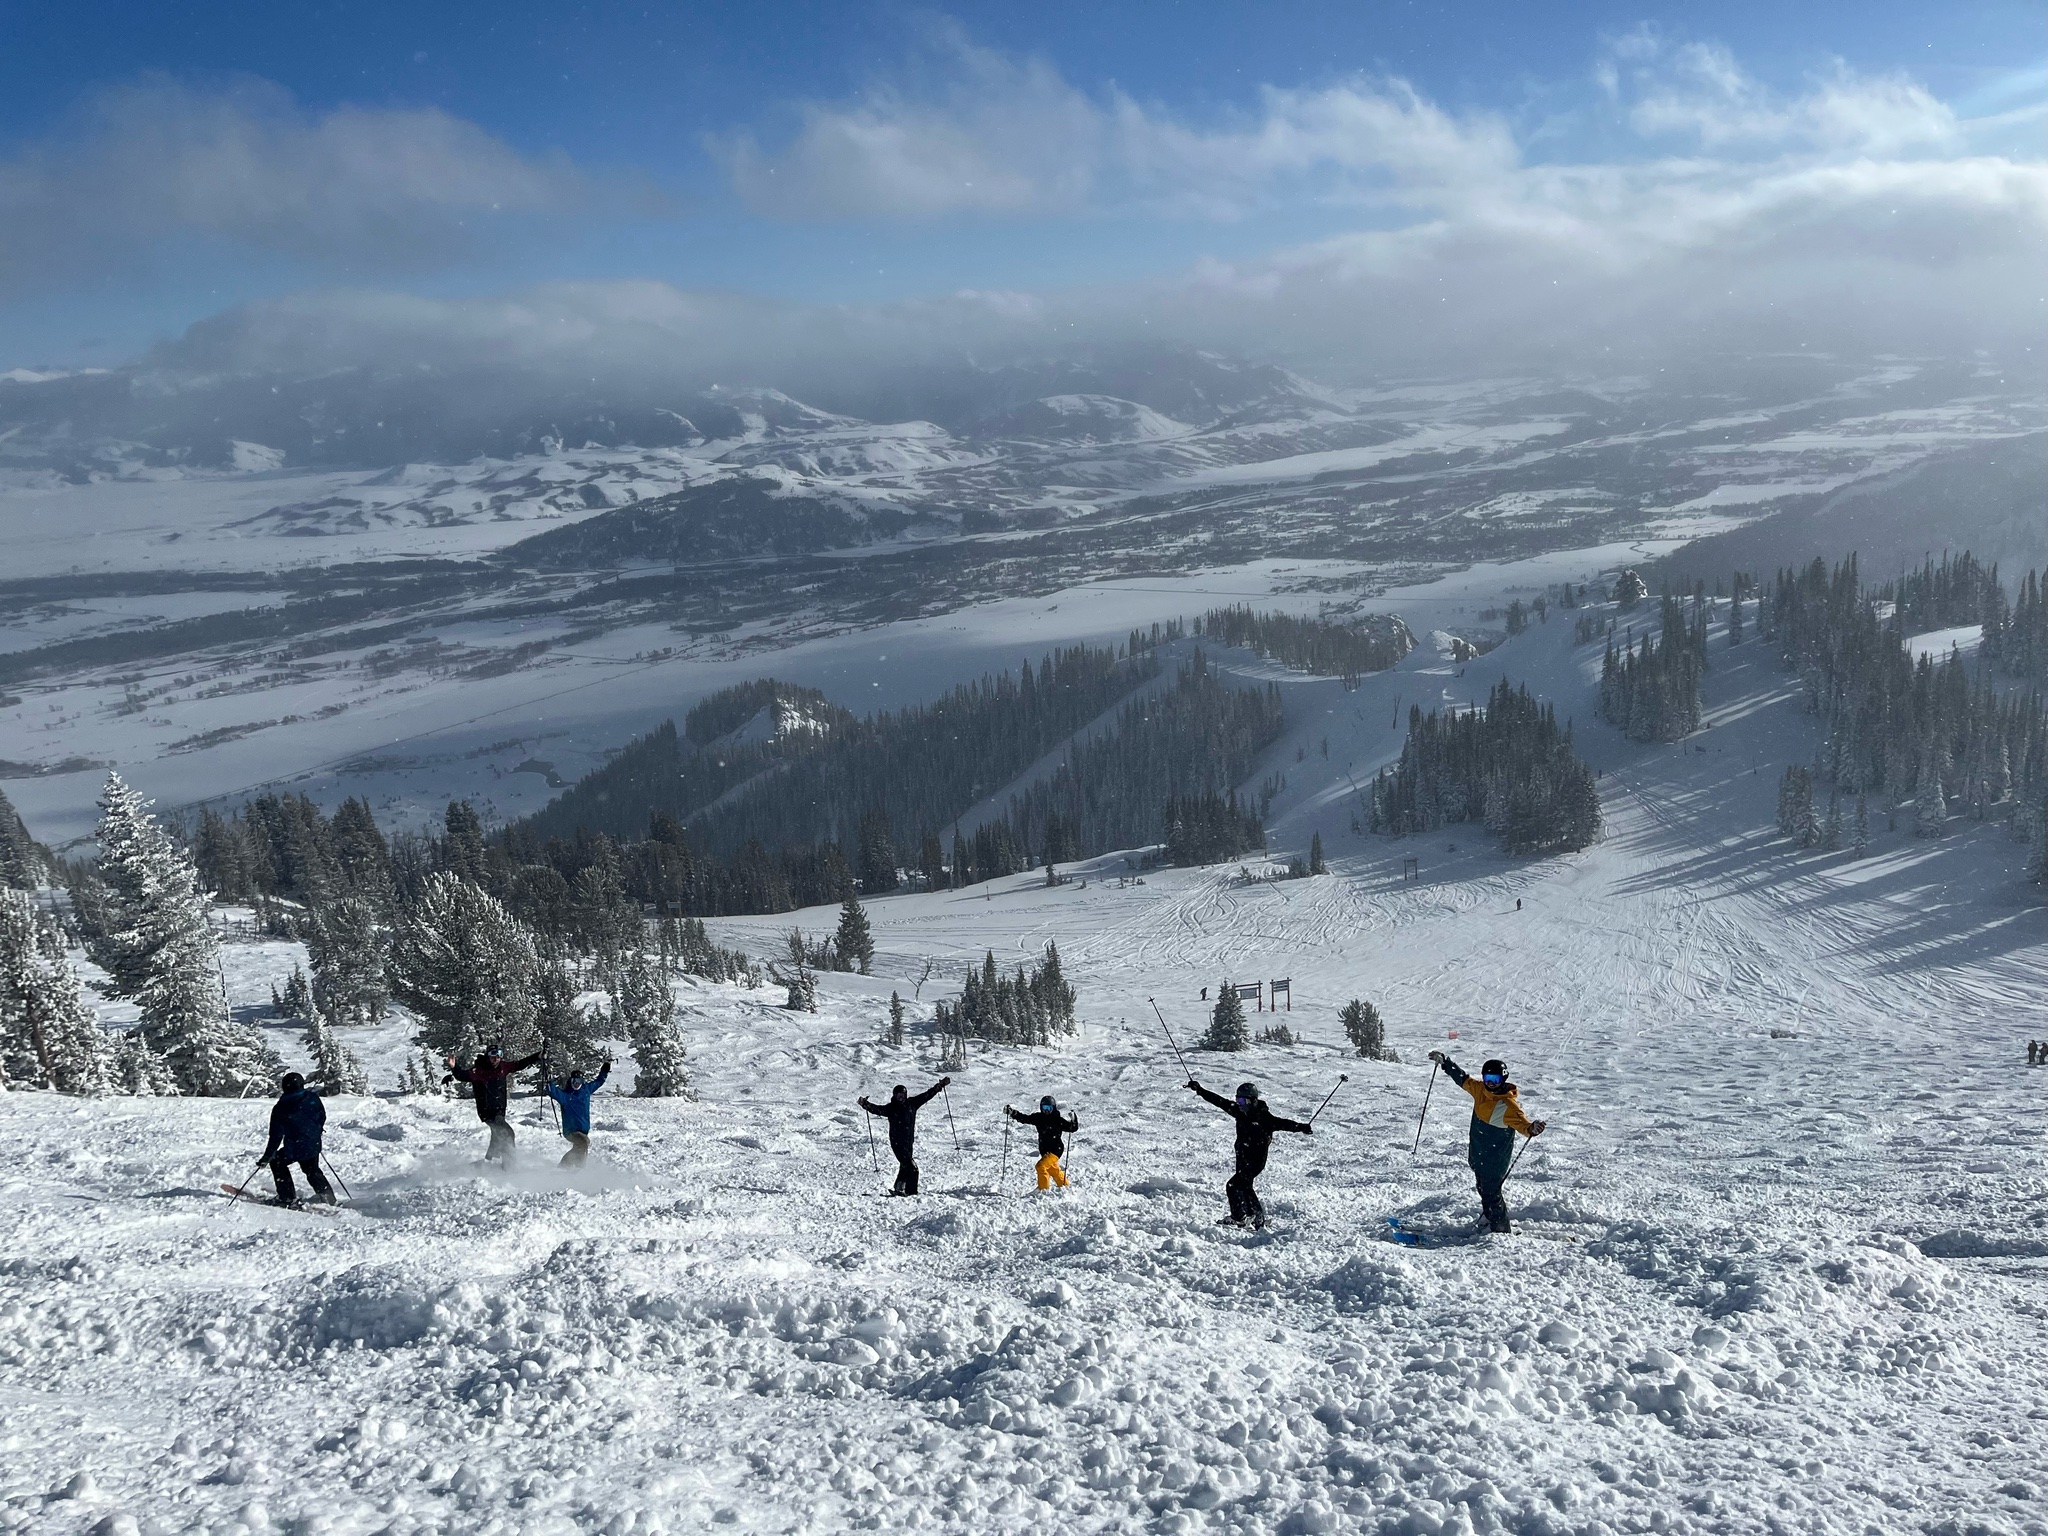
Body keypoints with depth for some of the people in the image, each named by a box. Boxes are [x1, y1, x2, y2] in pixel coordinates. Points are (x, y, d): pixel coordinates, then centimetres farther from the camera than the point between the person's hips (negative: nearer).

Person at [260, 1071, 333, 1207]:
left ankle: (288, 1198, 20)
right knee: (312, 1171, 27)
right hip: (314, 1146, 4)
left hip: (294, 1149, -4)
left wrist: (267, 1157, -2)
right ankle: (327, 1196, 26)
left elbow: (276, 1136, -11)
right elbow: (322, 1117, 6)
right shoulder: (312, 1098, -6)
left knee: (277, 1163, 22)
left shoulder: (280, 1109, -14)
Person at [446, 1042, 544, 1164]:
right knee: (507, 1134, -18)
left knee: (498, 1136, 25)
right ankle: (508, 1164, -12)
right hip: (487, 1111, -8)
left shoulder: (503, 1067, 0)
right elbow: (463, 1075, -31)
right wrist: (454, 1068, -50)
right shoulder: (479, 1070, -18)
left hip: (500, 1110, 8)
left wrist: (537, 1057, 13)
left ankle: (488, 1161, 46)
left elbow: (519, 1065, 12)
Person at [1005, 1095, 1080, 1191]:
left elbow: (1073, 1128, -15)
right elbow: (1024, 1118, 2)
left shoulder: (1058, 1120, -13)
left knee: (1041, 1166, -22)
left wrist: (1073, 1121, -35)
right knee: (1053, 1170, 22)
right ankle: (1065, 1186, 43)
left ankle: (1044, 1189, -13)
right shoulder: (1038, 1118, 0)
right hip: (1044, 1150, 7)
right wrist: (1011, 1112, -7)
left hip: (1056, 1150, -7)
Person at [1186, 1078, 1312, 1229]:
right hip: (1243, 1159, 8)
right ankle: (1258, 1218, 29)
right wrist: (1200, 1090, 6)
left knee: (1233, 1186, -12)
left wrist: (1301, 1128, -40)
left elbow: (1282, 1124, -25)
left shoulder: (1263, 1117, -17)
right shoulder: (1240, 1112, 1)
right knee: (1245, 1187, 16)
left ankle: (1239, 1219, 1)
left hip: (1256, 1161, -8)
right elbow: (1220, 1101, 5)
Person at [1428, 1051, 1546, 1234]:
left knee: (1490, 1193, -4)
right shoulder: (1480, 1089, -2)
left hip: (1496, 1160, -8)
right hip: (1478, 1155, 8)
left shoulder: (1509, 1105, -23)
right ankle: (1492, 1221, 38)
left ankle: (1501, 1229, 10)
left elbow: (1522, 1124, -32)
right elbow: (1463, 1078, 12)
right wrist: (1444, 1062, 15)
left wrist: (1533, 1128, -54)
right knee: (1484, 1190, 21)